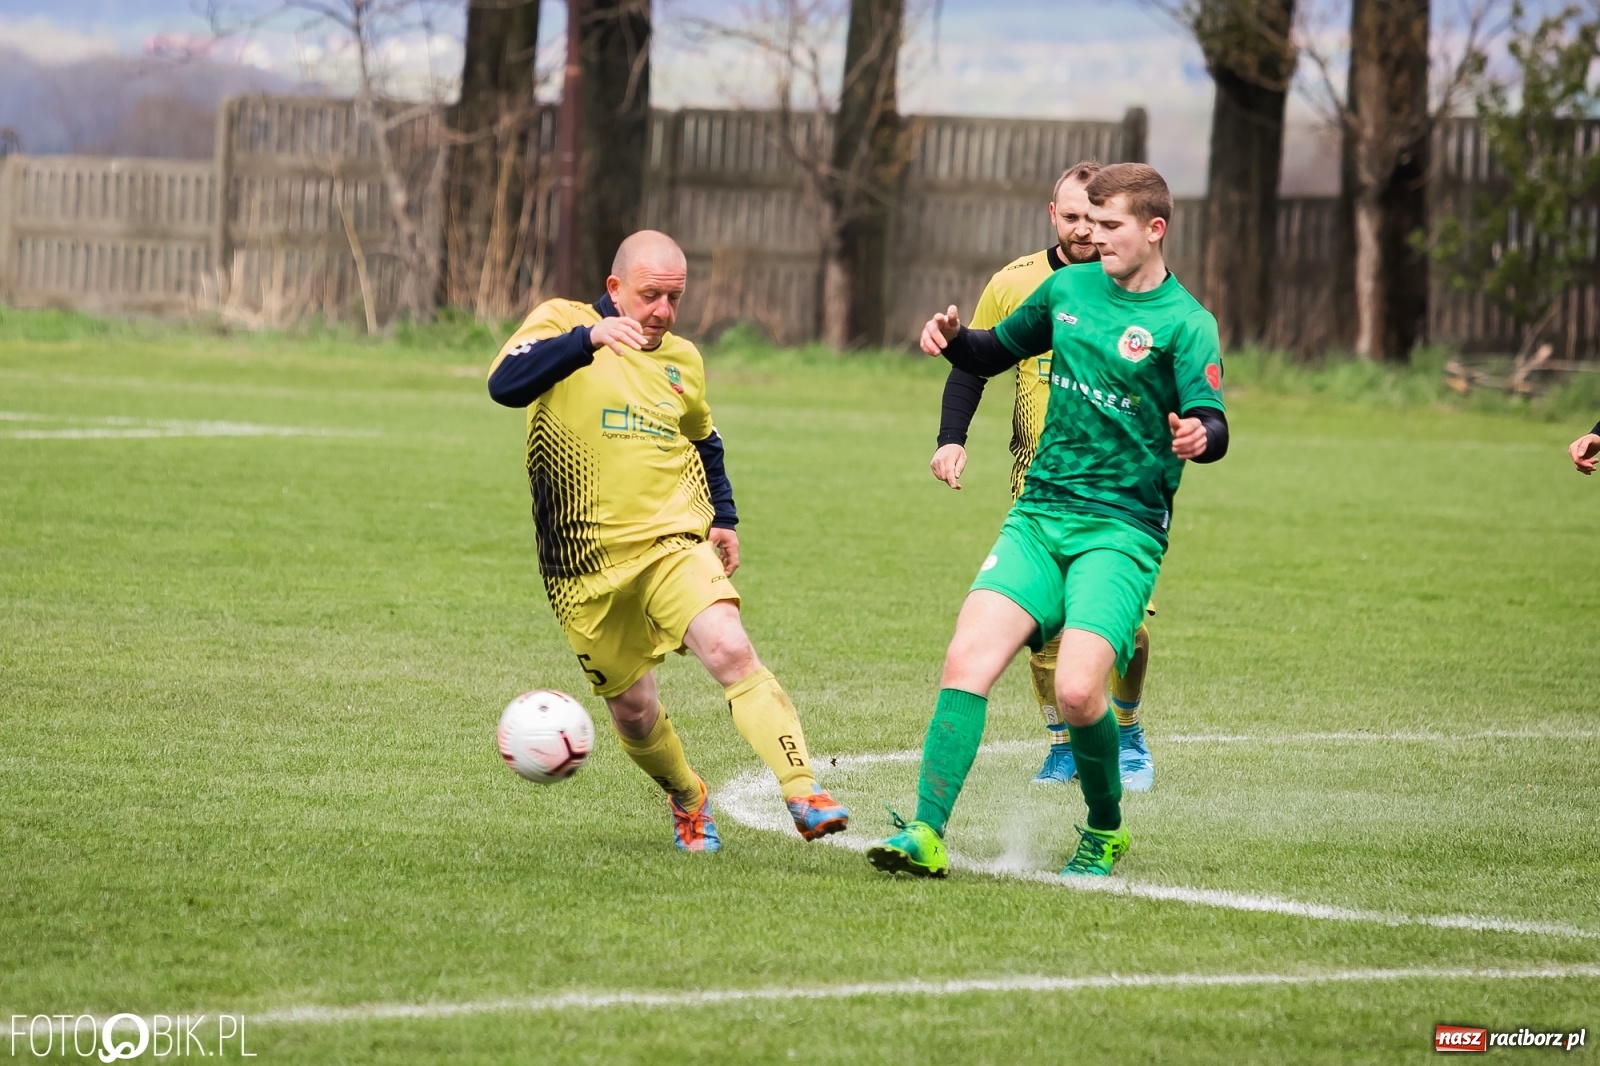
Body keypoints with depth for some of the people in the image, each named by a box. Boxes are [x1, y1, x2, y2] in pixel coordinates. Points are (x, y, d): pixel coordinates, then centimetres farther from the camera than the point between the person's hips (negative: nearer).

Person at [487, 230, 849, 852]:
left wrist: (724, 517, 17)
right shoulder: (563, 323, -1)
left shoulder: (683, 361, 14)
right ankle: (687, 800, 35)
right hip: (586, 567, -2)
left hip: (673, 543, 2)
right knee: (631, 708, 5)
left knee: (730, 650, -23)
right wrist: (589, 339, -32)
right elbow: (504, 385, -21)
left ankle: (804, 796, -28)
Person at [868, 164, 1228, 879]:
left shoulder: (1184, 324, -6)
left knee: (1077, 691, -19)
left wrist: (1199, 436, -40)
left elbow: (1212, 426, -16)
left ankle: (1105, 832, 9)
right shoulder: (1069, 288, 10)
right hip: (1039, 515, 5)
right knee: (967, 658, -15)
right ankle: (927, 835, -17)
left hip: (1124, 530, -5)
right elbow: (997, 352, 24)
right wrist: (952, 339, 2)